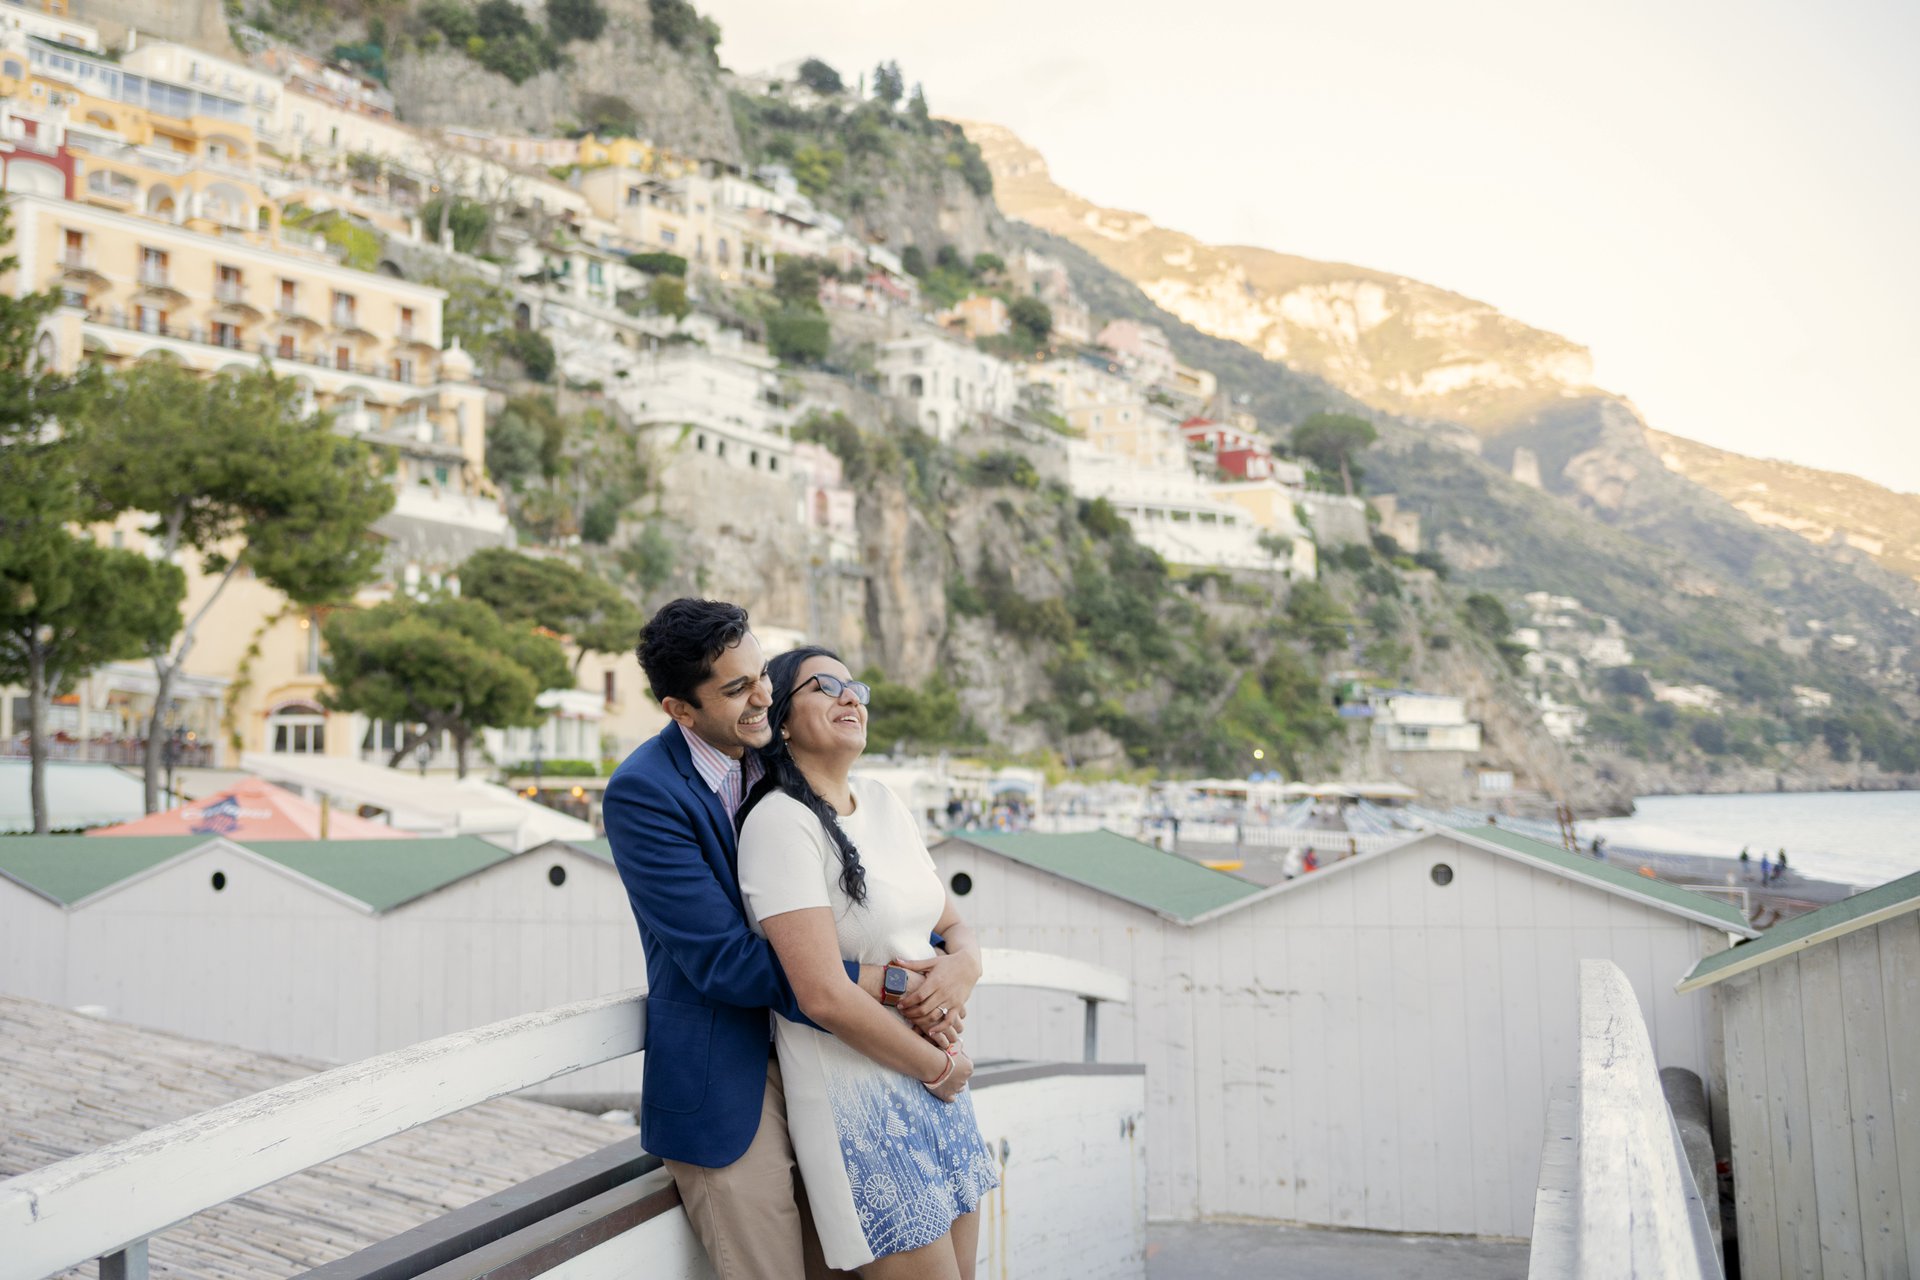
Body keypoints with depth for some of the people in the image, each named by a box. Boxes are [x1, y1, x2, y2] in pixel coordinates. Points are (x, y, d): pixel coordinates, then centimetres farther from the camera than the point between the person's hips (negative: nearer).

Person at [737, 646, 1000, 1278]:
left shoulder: (883, 803, 9)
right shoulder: (780, 821, -16)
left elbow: (954, 923, 15)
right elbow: (825, 996, -22)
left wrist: (965, 964, -9)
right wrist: (939, 1066, -11)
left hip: (935, 1080, 8)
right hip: (855, 1091, -8)